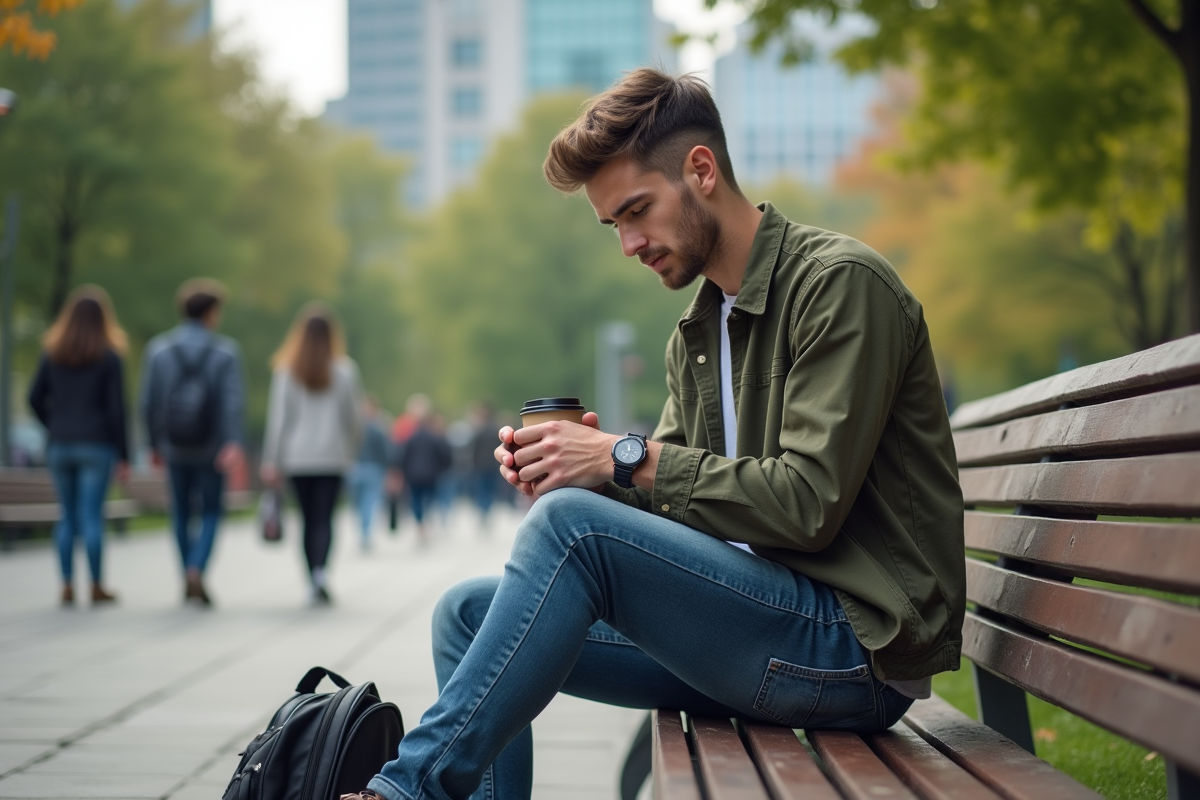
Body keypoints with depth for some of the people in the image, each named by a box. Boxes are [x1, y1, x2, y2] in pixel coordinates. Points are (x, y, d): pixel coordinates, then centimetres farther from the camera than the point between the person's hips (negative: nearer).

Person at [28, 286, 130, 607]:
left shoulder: (52, 353, 4)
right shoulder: (108, 357, -6)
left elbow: (35, 399, 2)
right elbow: (116, 409, -7)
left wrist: (56, 426, 14)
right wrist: (124, 455, -3)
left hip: (60, 446, 3)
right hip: (97, 446, -3)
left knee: (67, 517, 9)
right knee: (92, 516, -2)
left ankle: (67, 586, 8)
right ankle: (97, 586, 3)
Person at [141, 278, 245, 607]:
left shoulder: (158, 349, -1)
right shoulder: (225, 351, -6)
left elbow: (149, 402, 0)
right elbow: (233, 401, -18)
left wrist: (154, 444, 10)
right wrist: (233, 444, -25)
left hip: (173, 447, 2)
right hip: (210, 448, -2)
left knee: (182, 512, 16)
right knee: (211, 513, 9)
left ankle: (188, 580, 20)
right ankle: (196, 572, -11)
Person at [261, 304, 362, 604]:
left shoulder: (287, 371, -2)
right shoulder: (344, 370, -3)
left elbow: (279, 418, -2)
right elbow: (353, 416, 1)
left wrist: (272, 461, 0)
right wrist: (352, 449, 17)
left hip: (297, 456, 1)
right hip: (333, 455, -1)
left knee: (309, 519, 11)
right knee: (324, 518, -2)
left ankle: (313, 580, 13)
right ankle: (320, 570, -24)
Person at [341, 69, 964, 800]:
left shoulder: (841, 282, -10)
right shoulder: (696, 336, 17)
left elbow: (809, 504, -20)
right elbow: (666, 510, 13)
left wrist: (630, 460, -17)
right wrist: (573, 467, -7)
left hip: (860, 644, -9)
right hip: (755, 616, 9)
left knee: (572, 522, -25)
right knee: (469, 614, 1)